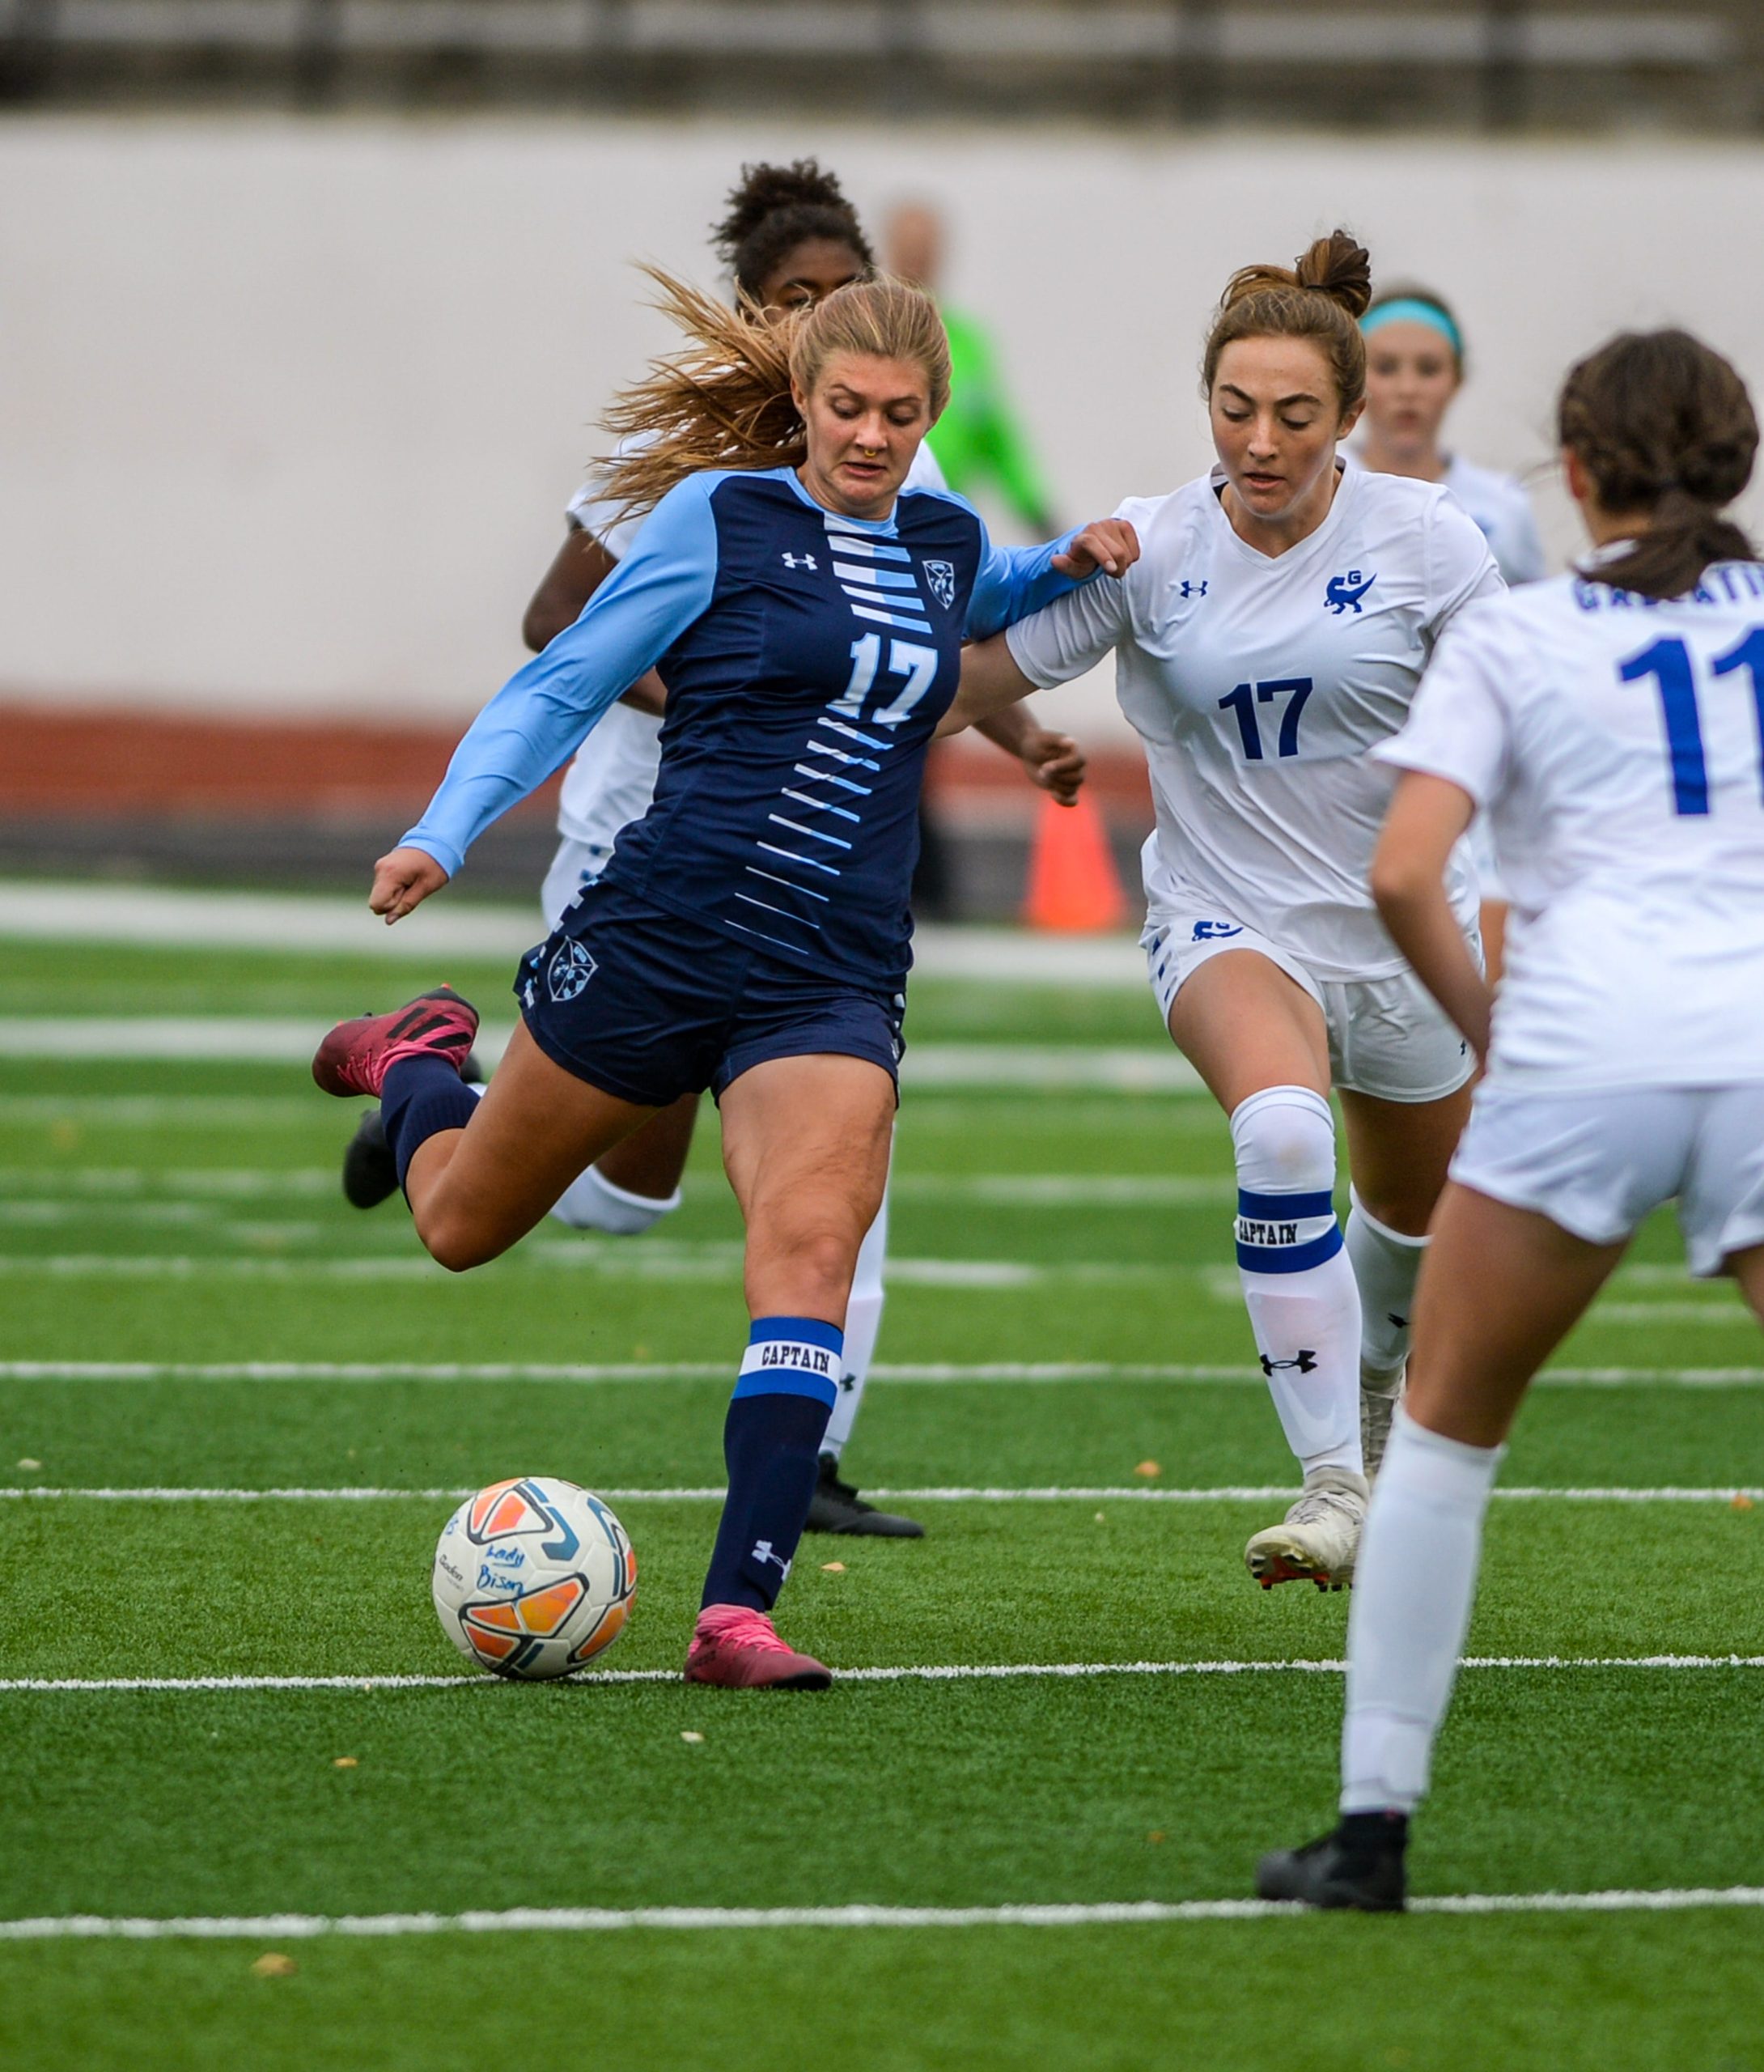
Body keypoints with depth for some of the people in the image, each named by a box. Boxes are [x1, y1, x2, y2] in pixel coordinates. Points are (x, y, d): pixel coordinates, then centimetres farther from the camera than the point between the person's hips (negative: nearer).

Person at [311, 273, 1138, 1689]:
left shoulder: (948, 545, 11)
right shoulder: (720, 515, -4)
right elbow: (566, 685, -2)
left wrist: (1065, 566, 18)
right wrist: (443, 834, -14)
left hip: (835, 981, 2)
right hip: (662, 931, -2)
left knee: (812, 1247, -22)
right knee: (463, 1225, 14)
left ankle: (737, 1612, -26)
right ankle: (411, 1064, 51)